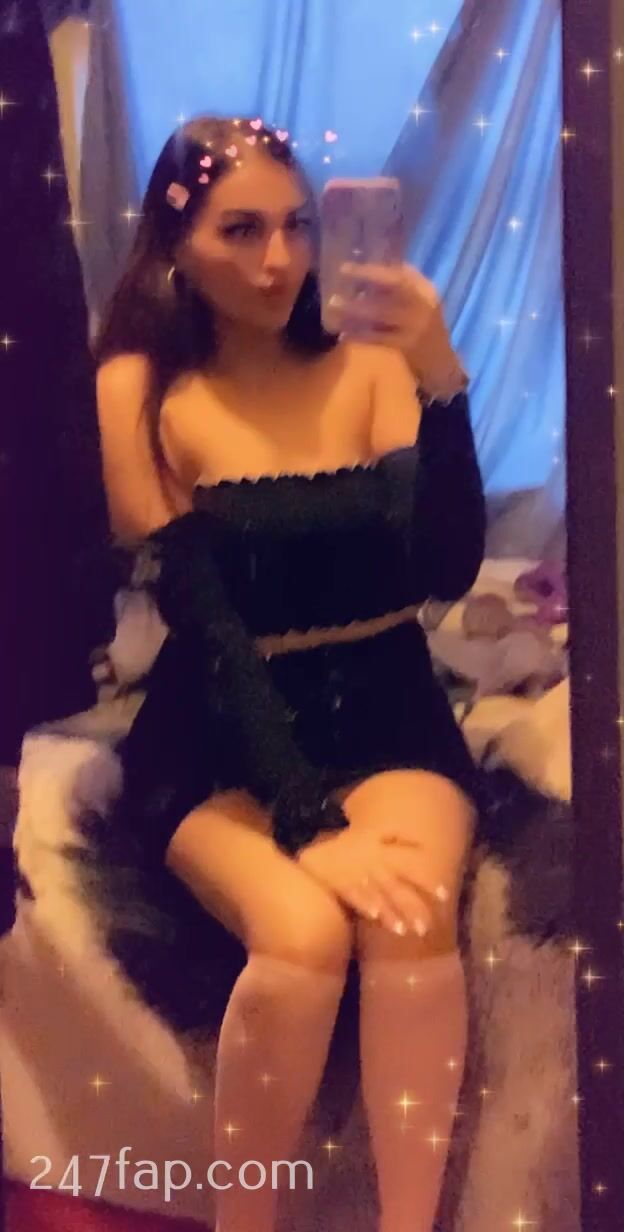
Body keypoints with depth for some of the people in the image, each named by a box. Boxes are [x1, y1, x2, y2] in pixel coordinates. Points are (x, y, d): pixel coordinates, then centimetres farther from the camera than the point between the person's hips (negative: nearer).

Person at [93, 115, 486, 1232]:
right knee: (302, 936, -28)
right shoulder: (138, 394, -4)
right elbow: (205, 628, -12)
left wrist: (442, 384, -24)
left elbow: (446, 572, -10)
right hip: (218, 732, -1)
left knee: (413, 921, -28)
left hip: (381, 709, 2)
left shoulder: (368, 365, 0)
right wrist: (308, 819, -21)